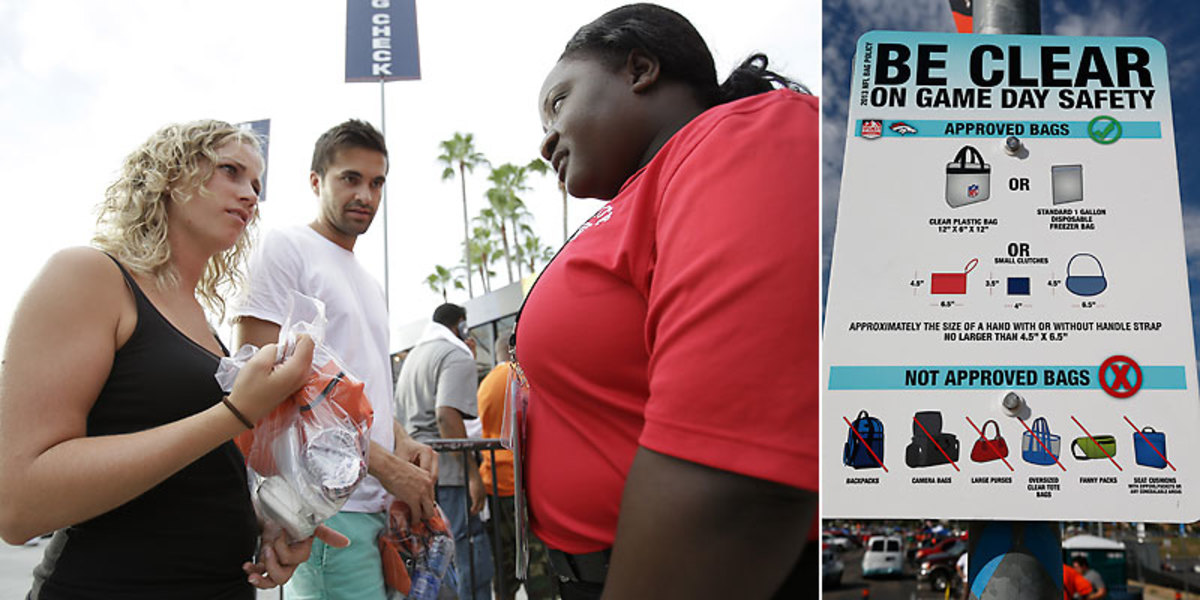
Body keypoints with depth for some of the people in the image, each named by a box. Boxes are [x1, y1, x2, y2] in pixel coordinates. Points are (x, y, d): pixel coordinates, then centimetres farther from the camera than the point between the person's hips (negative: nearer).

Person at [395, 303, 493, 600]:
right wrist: (472, 473, -20)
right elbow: (447, 414, -20)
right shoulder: (457, 356, -7)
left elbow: (401, 415, 27)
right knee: (473, 565, -8)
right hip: (445, 475, -9)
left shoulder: (414, 355, 22)